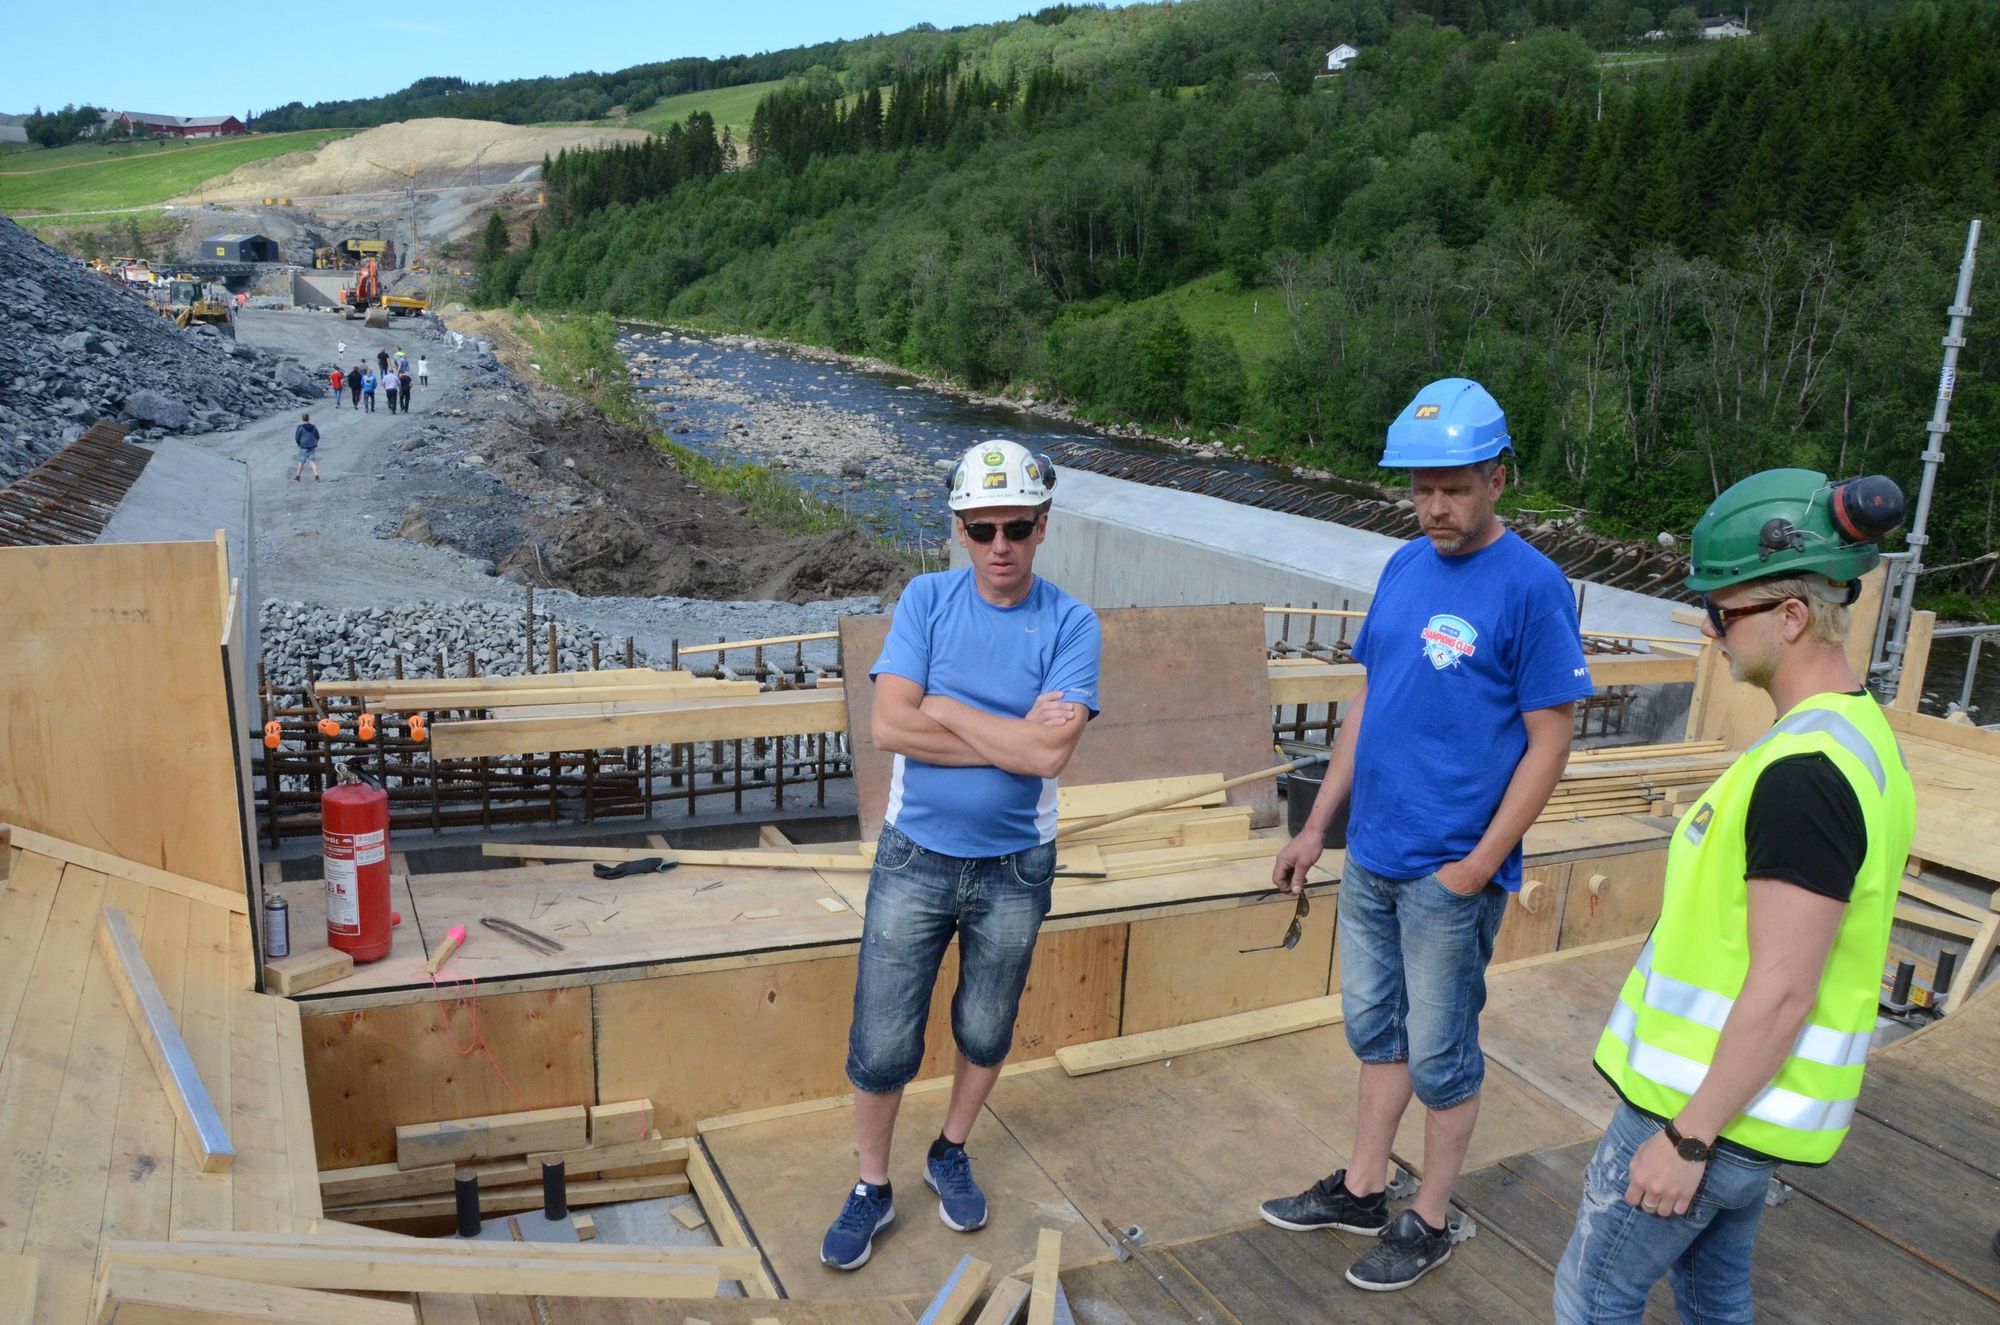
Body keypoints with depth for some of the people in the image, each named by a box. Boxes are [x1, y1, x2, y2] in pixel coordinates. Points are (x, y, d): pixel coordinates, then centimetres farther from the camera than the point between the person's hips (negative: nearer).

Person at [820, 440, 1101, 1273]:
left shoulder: (1071, 625, -10)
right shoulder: (927, 600, -6)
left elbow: (1051, 752, -23)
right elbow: (889, 725, -16)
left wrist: (945, 709, -16)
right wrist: (1011, 737, -18)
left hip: (1014, 867, 0)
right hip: (914, 857, 0)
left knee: (986, 1033, 19)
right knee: (881, 1045, 5)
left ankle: (950, 1156, 44)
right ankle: (872, 1190, 29)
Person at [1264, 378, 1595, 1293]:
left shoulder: (1531, 586, -14)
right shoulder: (1405, 566, 6)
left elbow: (1549, 742, -13)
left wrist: (1480, 865, -15)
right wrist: (1318, 825, 11)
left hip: (1450, 873, -6)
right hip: (1370, 856, 6)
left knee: (1440, 1053, 9)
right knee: (1374, 1028, 19)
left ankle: (1429, 1221, 28)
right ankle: (1361, 1190, 36)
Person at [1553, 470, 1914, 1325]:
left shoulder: (1804, 773, -27)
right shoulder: (1858, 731, 4)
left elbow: (1781, 993, -26)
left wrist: (1686, 1136, -17)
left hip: (1719, 1101, -9)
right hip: (1753, 1095, 9)